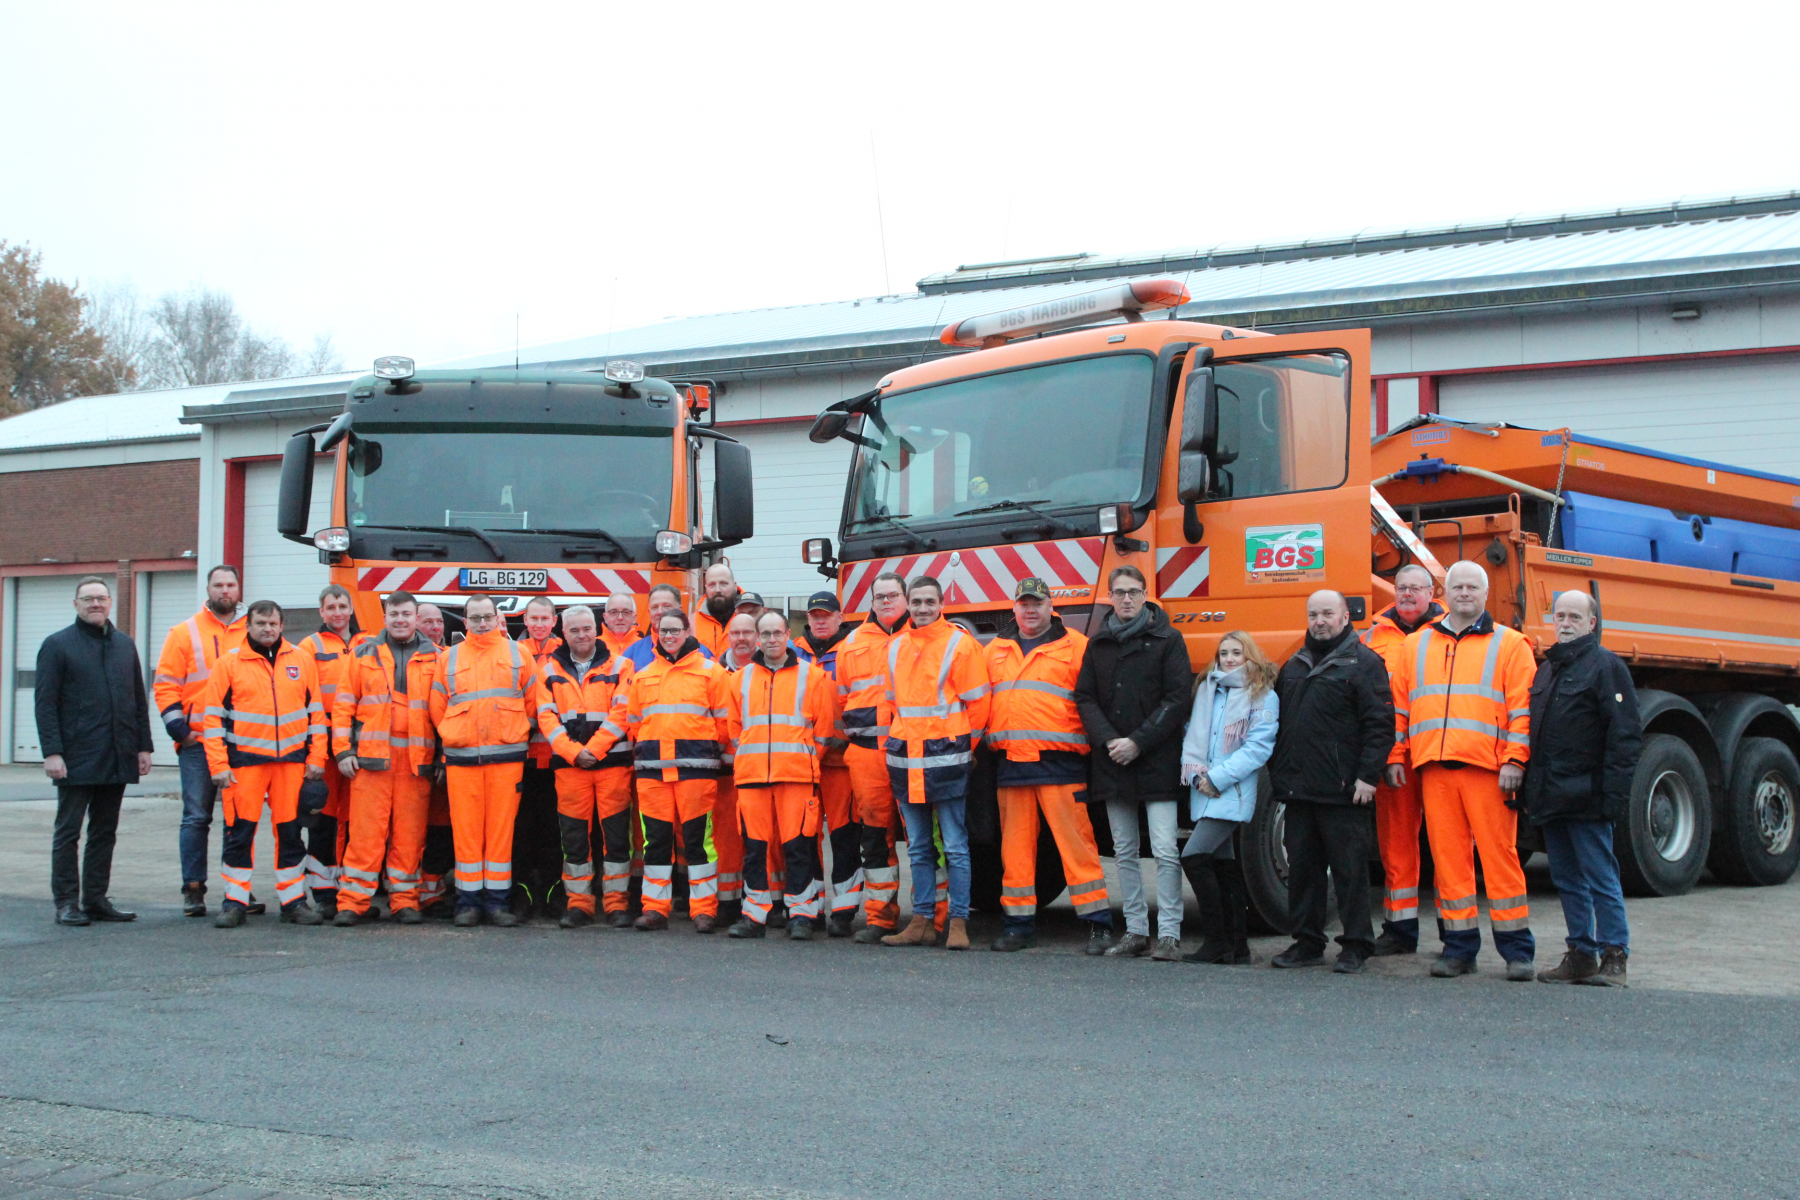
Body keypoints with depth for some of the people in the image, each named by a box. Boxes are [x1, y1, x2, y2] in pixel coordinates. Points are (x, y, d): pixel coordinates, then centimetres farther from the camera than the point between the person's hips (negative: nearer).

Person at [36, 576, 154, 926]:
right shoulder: (57, 645, 0)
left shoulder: (125, 645, 15)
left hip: (117, 760, 5)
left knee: (105, 832, 8)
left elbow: (139, 700, 18)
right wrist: (51, 751, -14)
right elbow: (45, 702, -5)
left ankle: (96, 899, 14)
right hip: (76, 759, -5)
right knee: (68, 831, 0)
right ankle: (66, 903, 4)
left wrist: (143, 746, 10)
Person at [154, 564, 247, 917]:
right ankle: (193, 889, 4)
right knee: (196, 817, -1)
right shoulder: (185, 633, 5)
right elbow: (166, 685, 1)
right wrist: (179, 728, -8)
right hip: (199, 742, -2)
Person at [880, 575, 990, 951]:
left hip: (946, 760, -6)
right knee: (918, 848, 11)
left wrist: (964, 747, 1)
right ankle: (923, 920, 16)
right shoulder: (896, 648, 14)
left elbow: (977, 702, -2)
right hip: (905, 760, 6)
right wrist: (895, 743, 15)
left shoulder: (960, 644, -3)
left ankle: (958, 922, 1)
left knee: (955, 846, -3)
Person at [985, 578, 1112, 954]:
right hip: (1010, 763, 5)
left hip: (1059, 763, -4)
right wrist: (984, 742, 14)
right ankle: (1018, 924, 14)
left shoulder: (1075, 647, 3)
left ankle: (1098, 923, -3)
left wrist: (1093, 746, -7)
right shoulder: (995, 651, 18)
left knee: (1076, 841, -7)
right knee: (1015, 847, 7)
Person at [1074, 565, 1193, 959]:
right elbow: (1085, 697, 9)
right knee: (1124, 852, 9)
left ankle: (1169, 933, -5)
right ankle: (1136, 930, 17)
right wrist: (1107, 741, -8)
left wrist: (1138, 742, -12)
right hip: (1112, 763, 5)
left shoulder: (1167, 639, 0)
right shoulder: (1098, 643, 12)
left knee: (1165, 850, -9)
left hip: (1157, 761, -5)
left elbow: (1178, 699, -6)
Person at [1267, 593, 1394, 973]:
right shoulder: (1294, 666, 18)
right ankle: (1307, 943, 19)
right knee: (1301, 866, 10)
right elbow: (1277, 722, 23)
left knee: (1350, 868, -1)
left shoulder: (1363, 663, -3)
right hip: (1297, 788, 6)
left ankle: (1356, 946, 8)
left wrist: (1367, 776, -15)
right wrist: (1276, 772, 16)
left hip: (1342, 792, -6)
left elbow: (1379, 724, -9)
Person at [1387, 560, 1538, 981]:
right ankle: (1458, 945, 10)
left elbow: (1523, 707, 0)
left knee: (1499, 853, -4)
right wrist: (1396, 756, 10)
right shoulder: (1416, 646, 19)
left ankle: (1517, 950, 1)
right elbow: (1399, 705, 18)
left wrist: (1515, 760, -9)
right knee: (1447, 856, 3)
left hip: (1488, 767, -3)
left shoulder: (1509, 645, 8)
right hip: (1433, 768, 3)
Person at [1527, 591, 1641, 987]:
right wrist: (1528, 789, 15)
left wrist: (1614, 792, -18)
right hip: (1550, 797, 8)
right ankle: (1580, 955, 16)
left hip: (1585, 798, -8)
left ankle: (1614, 957, 2)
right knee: (1567, 880, 10)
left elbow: (1625, 735, -11)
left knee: (1601, 878, -4)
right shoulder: (1547, 668, 19)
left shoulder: (1606, 666, -5)